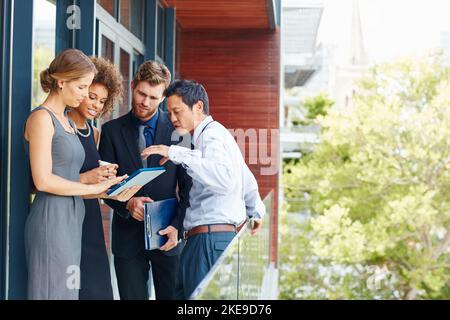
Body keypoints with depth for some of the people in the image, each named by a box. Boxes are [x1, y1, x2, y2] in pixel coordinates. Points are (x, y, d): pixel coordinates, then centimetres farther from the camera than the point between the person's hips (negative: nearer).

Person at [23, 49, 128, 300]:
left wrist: (106, 192, 3)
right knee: (53, 291, -6)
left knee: (67, 291, 8)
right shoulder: (42, 118, -7)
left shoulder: (66, 121, 19)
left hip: (71, 220, 8)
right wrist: (93, 188, -9)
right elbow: (43, 181, -16)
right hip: (51, 220, -8)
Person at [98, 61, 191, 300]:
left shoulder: (177, 129, 0)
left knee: (171, 296, 5)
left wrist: (178, 226, -10)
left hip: (167, 234, 0)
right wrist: (127, 203, -17)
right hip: (128, 235, 1)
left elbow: (188, 185, 0)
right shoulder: (112, 130, 3)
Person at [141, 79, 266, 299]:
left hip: (210, 237, -10)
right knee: (182, 293, 9)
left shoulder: (212, 134, -10)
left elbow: (225, 178, -31)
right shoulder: (217, 133, 21)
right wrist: (256, 211, 47)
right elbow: (247, 178, 32)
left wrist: (177, 154, -33)